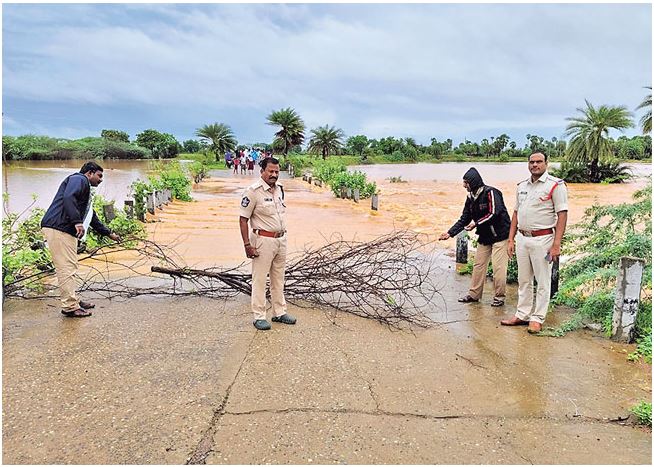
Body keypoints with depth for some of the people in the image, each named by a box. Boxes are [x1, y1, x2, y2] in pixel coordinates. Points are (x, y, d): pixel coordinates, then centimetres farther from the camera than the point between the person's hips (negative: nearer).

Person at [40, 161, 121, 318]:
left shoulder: (86, 189, 28)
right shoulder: (79, 179, -2)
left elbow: (92, 217, 35)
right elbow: (68, 197, -23)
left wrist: (109, 233, 38)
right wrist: (77, 222, -29)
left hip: (67, 231, 11)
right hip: (57, 229, -11)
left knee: (70, 268, 16)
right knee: (67, 268, -8)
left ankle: (73, 301, 25)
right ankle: (70, 307, -3)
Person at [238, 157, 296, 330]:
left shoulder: (279, 189, 9)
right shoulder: (253, 191, -13)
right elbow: (243, 219, -13)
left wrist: (282, 236, 17)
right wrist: (247, 245, -18)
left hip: (281, 239, 8)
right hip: (263, 241, -7)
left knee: (278, 278, 16)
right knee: (259, 279, 0)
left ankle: (279, 312, 27)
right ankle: (259, 316, 10)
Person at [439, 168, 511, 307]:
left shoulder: (490, 192, -17)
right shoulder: (471, 198, 7)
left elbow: (494, 213, -24)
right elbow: (464, 219, 8)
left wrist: (476, 224, -20)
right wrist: (450, 233, -1)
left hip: (500, 235, -8)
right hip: (484, 236, 8)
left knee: (498, 267, -6)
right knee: (478, 265, 10)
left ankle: (499, 297, 8)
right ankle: (474, 294, 20)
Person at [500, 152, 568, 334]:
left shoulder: (555, 185, -7)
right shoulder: (522, 186, 12)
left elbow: (562, 215, -11)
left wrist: (556, 245, -17)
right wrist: (511, 239, 11)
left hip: (542, 239, -6)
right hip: (522, 238, 6)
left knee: (543, 281, 3)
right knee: (523, 281, 13)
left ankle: (537, 319, 12)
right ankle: (522, 315, 23)